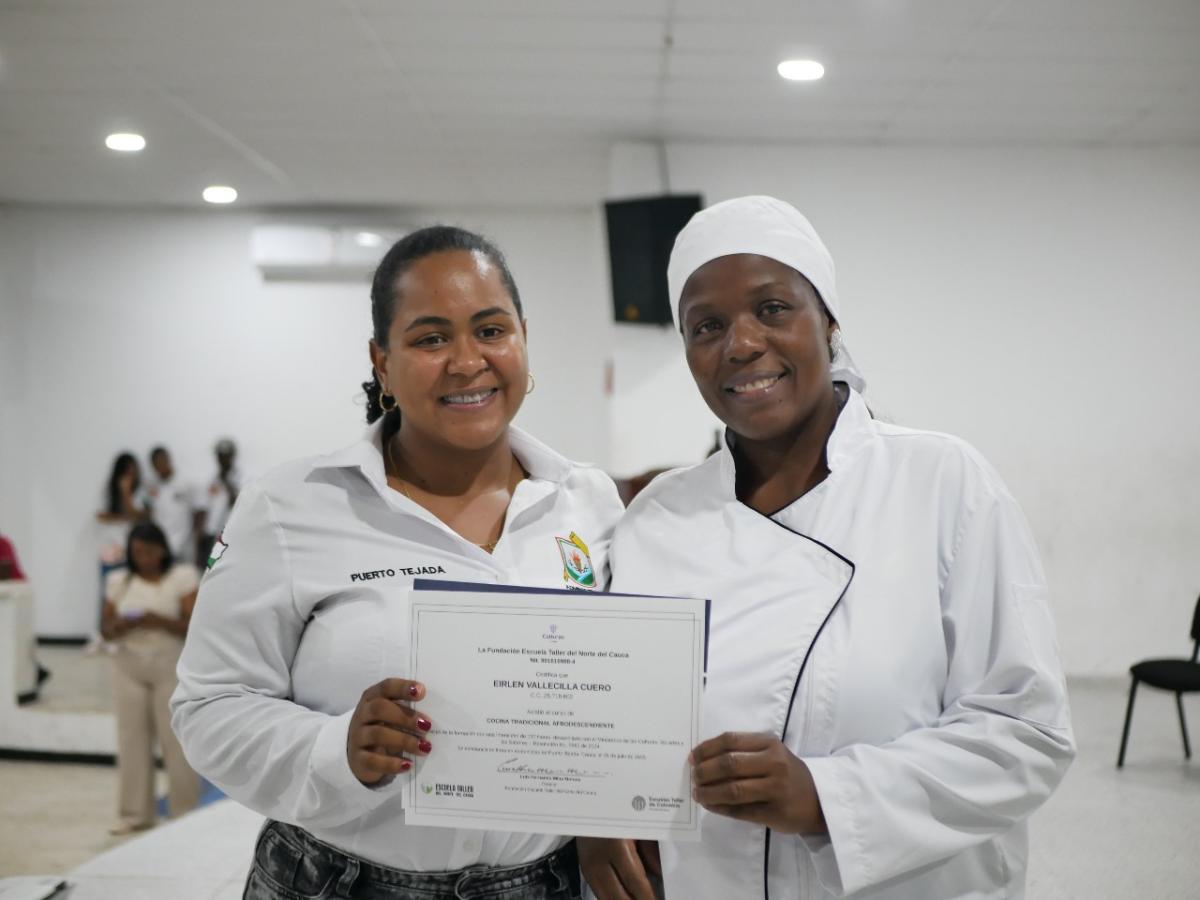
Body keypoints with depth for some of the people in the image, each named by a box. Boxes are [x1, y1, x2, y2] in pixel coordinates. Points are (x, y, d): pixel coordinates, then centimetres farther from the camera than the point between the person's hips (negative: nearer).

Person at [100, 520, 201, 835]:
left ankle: (186, 812, 6)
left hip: (170, 666, -3)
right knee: (131, 737, 3)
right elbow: (105, 629, 8)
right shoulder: (120, 580, 8)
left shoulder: (182, 576, -2)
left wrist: (159, 621, -22)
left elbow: (193, 626, -7)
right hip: (129, 666, 3)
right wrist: (121, 626, -14)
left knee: (175, 738, -3)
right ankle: (135, 812, 12)